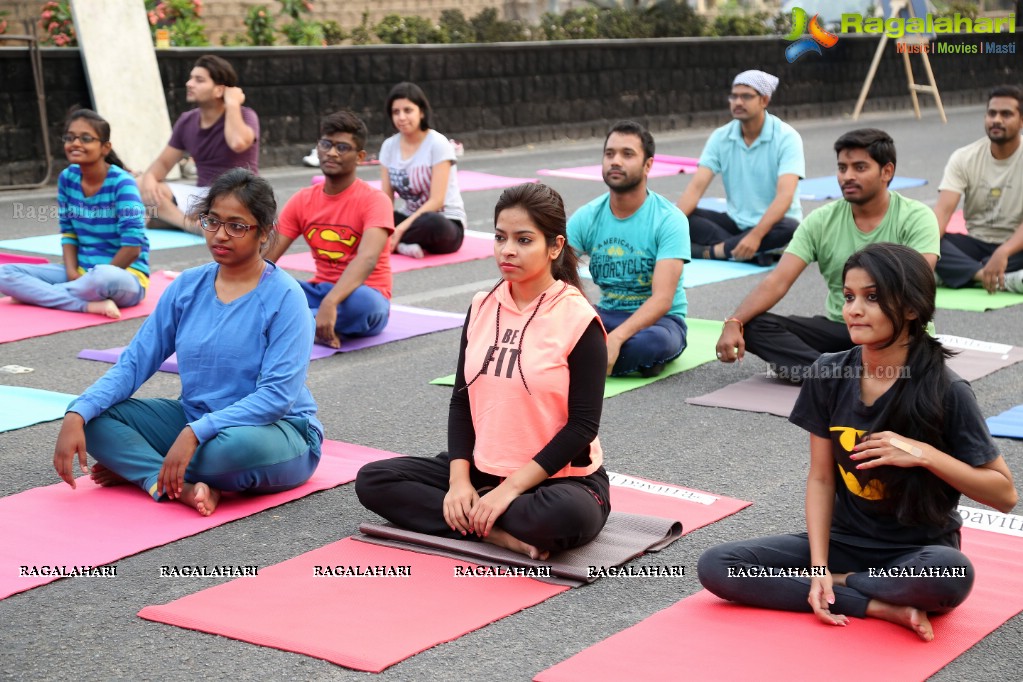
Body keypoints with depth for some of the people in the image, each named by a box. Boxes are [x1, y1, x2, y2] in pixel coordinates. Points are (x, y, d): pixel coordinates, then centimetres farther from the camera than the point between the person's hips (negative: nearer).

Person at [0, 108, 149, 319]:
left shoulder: (121, 183, -15)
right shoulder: (67, 178, 3)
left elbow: (133, 247, -19)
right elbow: (68, 233, 8)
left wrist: (91, 280, -16)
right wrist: (72, 273, -10)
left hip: (126, 275, -7)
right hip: (82, 272, 7)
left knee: (103, 278, -43)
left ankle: (37, 294, -17)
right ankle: (90, 304, -25)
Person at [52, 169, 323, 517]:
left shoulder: (284, 296, -14)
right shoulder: (188, 286, 2)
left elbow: (278, 395, -22)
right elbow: (134, 362, -1)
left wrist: (195, 433, -31)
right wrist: (76, 416, -18)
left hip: (276, 430, -5)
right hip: (194, 419, 6)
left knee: (240, 444, -41)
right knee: (89, 414, -10)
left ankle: (138, 468, -11)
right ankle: (183, 486, -25)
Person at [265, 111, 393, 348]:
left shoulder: (374, 201, -13)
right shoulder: (302, 201, 4)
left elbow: (367, 258, -30)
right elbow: (268, 256, -1)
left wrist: (330, 303, -46)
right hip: (319, 291, 5)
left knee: (360, 301, -40)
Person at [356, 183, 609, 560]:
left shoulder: (578, 320, -12)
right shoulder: (482, 307, 4)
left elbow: (582, 425, -15)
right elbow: (461, 400, 6)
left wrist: (510, 489, -19)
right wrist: (459, 480, -8)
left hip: (560, 478, -6)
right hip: (483, 469, 6)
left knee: (567, 516, -40)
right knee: (372, 480, -9)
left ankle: (469, 523, -15)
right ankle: (501, 534, -18)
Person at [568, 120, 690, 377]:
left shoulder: (669, 219, -15)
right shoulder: (586, 218, -2)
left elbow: (662, 299, -25)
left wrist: (616, 337, -42)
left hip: (659, 319, -3)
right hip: (607, 314, 3)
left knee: (654, 341, -41)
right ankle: (634, 358, -21)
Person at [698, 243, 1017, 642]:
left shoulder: (946, 392, -15)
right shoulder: (829, 376, -4)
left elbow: (1004, 495, -11)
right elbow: (821, 478, 1)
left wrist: (924, 454, -23)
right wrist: (818, 564, -12)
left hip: (919, 553, -4)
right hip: (844, 540, 4)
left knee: (950, 575, -40)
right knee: (715, 567, -16)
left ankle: (838, 583, -10)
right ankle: (883, 607, -16)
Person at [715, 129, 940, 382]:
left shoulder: (916, 218, -10)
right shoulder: (821, 221, 0)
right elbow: (779, 280, -10)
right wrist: (733, 323, -26)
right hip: (839, 329, 4)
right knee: (753, 326, -21)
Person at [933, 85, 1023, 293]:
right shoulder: (964, 158, -4)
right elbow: (944, 209, -16)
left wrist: (1003, 253, -43)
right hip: (976, 244, 3)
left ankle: (960, 273, -31)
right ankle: (1004, 280, -38)